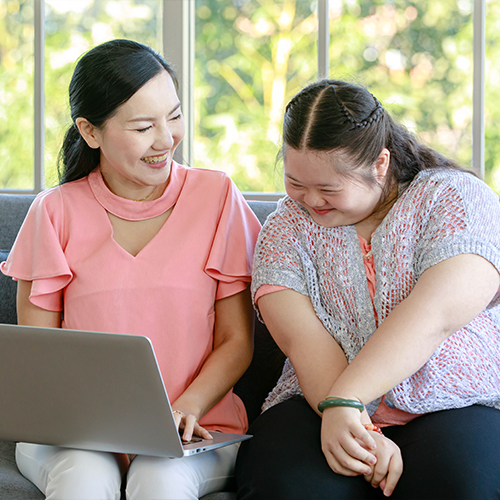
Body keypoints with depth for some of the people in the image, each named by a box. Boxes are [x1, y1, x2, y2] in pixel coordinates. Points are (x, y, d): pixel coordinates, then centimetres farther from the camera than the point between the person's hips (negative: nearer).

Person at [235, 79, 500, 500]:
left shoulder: (457, 199, 0)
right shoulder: (287, 228, 9)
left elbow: (433, 317, -17)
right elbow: (305, 342, -7)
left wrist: (342, 403, -28)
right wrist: (362, 436, -23)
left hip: (455, 409, -1)